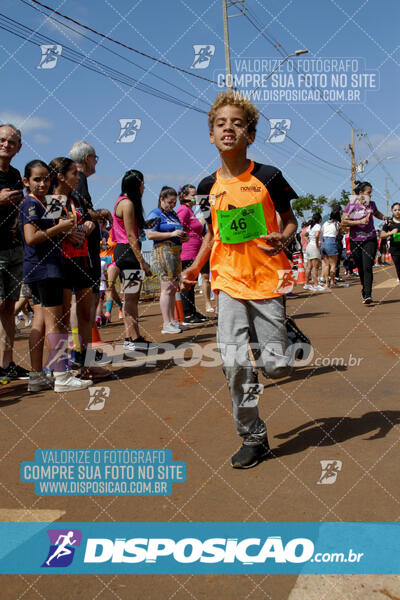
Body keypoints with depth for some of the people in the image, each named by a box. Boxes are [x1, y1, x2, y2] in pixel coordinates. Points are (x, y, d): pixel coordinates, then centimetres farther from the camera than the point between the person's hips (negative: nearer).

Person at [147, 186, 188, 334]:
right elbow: (150, 235, -15)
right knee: (167, 288, -10)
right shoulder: (155, 214, -3)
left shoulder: (173, 215, 21)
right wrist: (172, 234, -17)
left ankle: (172, 321, 15)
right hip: (163, 251, -8)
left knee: (173, 288, 9)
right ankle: (166, 324, -8)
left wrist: (183, 237, 9)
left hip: (176, 252, 8)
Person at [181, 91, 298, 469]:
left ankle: (283, 341, 36)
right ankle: (253, 438, 12)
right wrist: (195, 267, 6)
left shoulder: (268, 177, -3)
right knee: (234, 364, -7)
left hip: (267, 280, -2)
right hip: (229, 282, 2)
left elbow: (290, 222, 6)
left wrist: (283, 240, -16)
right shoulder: (209, 187, 7)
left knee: (275, 367, -2)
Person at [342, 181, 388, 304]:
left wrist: (385, 217, 9)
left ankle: (367, 295, -17)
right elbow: (343, 222, -8)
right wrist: (360, 222, -16)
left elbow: (377, 213, 29)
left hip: (370, 240, 1)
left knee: (367, 267, -14)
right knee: (360, 269, 9)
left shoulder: (371, 204, 7)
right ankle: (364, 289, 32)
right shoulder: (351, 204, -2)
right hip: (355, 241, -1)